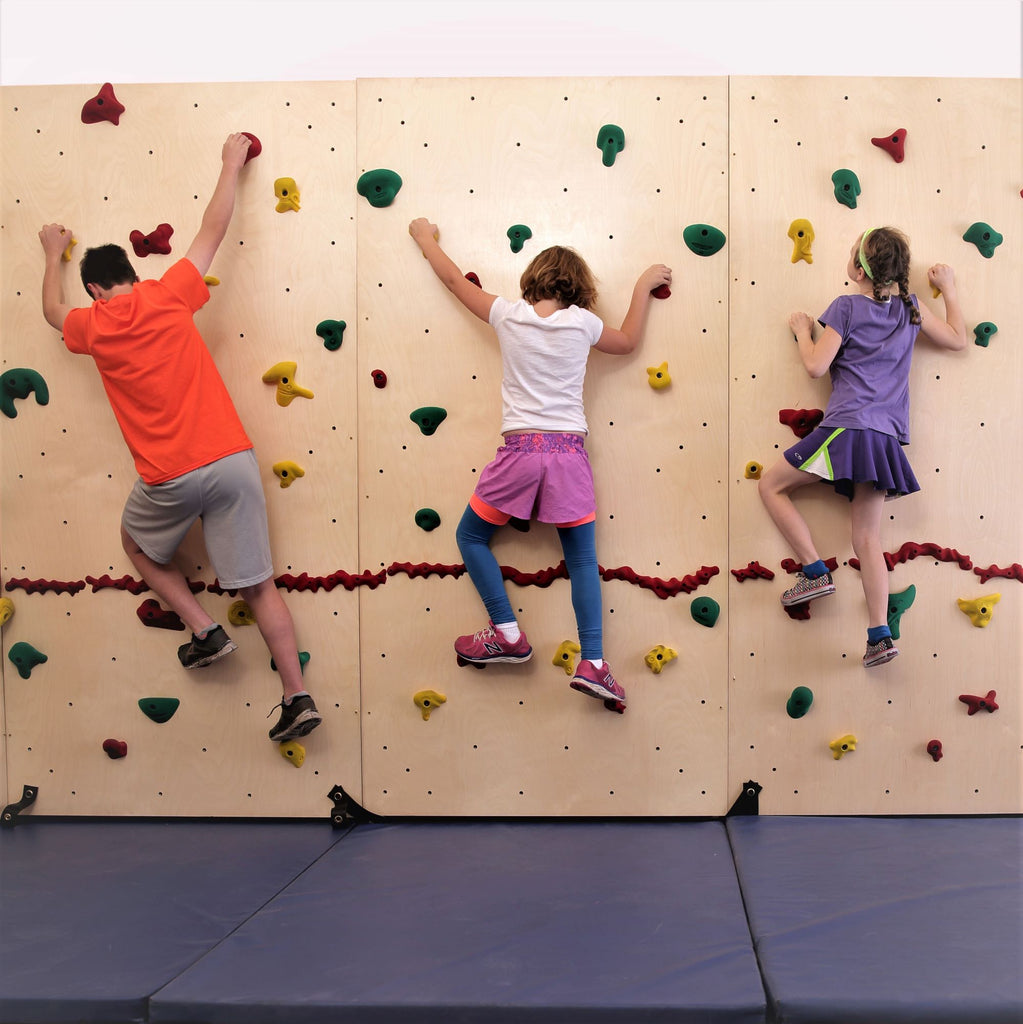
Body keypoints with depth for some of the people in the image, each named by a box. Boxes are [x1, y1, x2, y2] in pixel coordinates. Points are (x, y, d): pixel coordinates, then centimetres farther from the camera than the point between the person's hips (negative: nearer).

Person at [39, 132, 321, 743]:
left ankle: (205, 631, 16)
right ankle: (298, 698, 2)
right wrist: (232, 165, 25)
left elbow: (54, 311, 30)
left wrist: (55, 254, 46)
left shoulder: (93, 326, 5)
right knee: (259, 584, 7)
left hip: (171, 477, -2)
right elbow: (214, 231, 14)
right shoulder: (168, 296, 3)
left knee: (137, 543, 30)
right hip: (233, 459, 2)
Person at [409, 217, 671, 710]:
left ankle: (508, 634, 11)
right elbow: (628, 341, 23)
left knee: (470, 537, 19)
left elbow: (454, 279, 17)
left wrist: (425, 238, 34)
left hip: (519, 449, -1)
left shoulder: (508, 315, 3)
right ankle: (592, 662, -3)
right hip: (569, 452, 1)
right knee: (582, 559, 9)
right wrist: (644, 285, 32)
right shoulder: (582, 322, 3)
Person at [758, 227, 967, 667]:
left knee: (772, 485, 10)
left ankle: (815, 571, 2)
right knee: (867, 538, 7)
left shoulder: (847, 307, -1)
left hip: (847, 429, -6)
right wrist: (949, 288, 34)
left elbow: (816, 366, -4)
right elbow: (957, 339, 25)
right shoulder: (911, 307, 13)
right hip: (886, 438, 6)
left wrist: (802, 330, 14)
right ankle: (880, 636, -1)